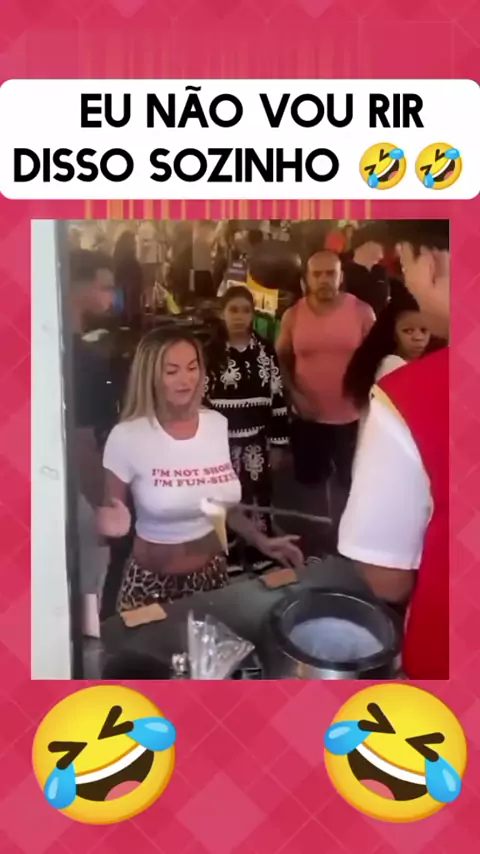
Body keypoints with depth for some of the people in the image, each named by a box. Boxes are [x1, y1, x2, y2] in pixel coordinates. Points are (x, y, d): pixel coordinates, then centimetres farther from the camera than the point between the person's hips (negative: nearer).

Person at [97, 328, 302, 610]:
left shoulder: (218, 424, -3)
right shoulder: (127, 437, -16)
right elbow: (109, 516, -6)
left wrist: (261, 541, 4)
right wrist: (113, 526, -27)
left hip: (212, 575, 4)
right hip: (151, 584, -3)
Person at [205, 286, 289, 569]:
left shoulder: (266, 351, 2)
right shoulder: (210, 353, -3)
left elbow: (278, 399, 3)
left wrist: (279, 443, 1)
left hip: (258, 441, 1)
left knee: (259, 500, 10)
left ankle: (262, 557, 25)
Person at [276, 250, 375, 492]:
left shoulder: (362, 311, -6)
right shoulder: (293, 315, -2)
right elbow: (281, 359, 6)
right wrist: (294, 394, -7)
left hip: (352, 419, -1)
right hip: (308, 418, 1)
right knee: (309, 483, 18)